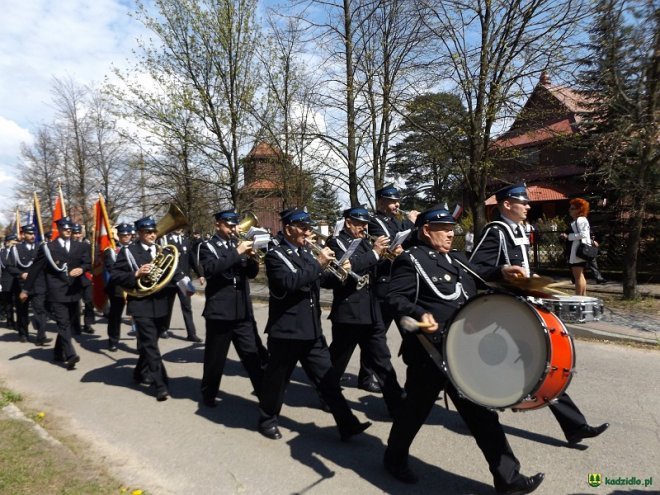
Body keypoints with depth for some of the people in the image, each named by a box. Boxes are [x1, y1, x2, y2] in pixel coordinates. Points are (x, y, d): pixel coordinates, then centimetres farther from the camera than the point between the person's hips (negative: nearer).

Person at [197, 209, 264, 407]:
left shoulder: (238, 244, 14)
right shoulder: (207, 246, -2)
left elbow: (252, 273, 10)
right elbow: (210, 269, -22)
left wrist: (251, 257, -10)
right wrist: (237, 253, -25)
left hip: (243, 311, 4)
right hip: (220, 311, -4)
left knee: (253, 354, 4)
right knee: (215, 357, 9)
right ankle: (208, 393, 29)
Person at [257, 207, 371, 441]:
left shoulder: (305, 252, 13)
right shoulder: (275, 255, -10)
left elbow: (317, 280, 18)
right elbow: (289, 283, -27)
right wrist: (318, 264, -25)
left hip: (312, 330, 7)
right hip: (286, 331, -7)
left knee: (328, 378, 8)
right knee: (277, 380, 10)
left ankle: (348, 425, 13)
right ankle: (267, 420, 32)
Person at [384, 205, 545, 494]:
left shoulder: (457, 260, 16)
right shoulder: (411, 261, -9)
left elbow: (475, 290, 27)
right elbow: (395, 298, -18)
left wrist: (500, 274, 12)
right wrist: (419, 315, -35)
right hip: (430, 353, -7)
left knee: (481, 413, 11)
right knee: (417, 408, 12)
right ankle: (394, 458, 38)